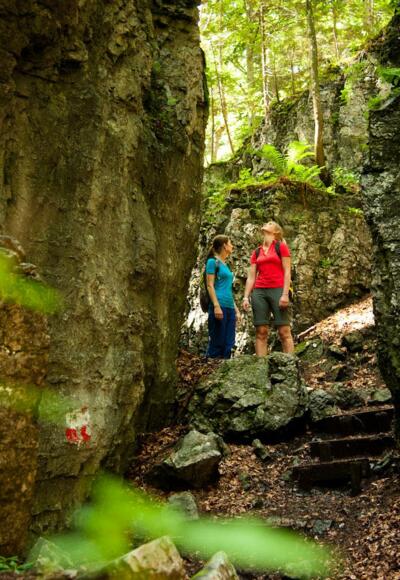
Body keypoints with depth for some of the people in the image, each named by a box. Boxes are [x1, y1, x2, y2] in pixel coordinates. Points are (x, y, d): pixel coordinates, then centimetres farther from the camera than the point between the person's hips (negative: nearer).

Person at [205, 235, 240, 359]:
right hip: (220, 306, -8)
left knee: (228, 344, 5)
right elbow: (210, 285, -9)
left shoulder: (225, 265, 21)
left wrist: (236, 309, 19)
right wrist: (216, 306, -18)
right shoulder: (213, 262, -1)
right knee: (217, 343, -8)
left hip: (229, 308, 8)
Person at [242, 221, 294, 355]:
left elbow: (287, 272, -2)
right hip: (259, 292, 4)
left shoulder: (281, 247, 6)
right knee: (261, 332, -2)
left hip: (277, 290, -4)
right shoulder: (256, 252, 18)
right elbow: (251, 277, 15)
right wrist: (246, 297, 4)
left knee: (284, 331, -9)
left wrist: (285, 294, -13)